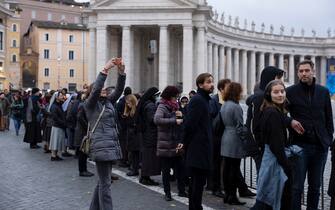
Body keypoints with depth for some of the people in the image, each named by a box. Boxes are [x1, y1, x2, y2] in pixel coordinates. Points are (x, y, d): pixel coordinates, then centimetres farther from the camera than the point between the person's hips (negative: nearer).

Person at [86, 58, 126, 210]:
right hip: (101, 146, -8)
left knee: (102, 182, 15)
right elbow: (95, 89, -21)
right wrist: (105, 69, -22)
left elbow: (119, 89, 7)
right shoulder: (90, 104, -3)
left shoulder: (108, 102, 16)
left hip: (111, 146, 8)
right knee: (105, 184, -9)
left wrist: (121, 72, -6)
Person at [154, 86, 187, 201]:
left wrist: (181, 116, -5)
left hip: (177, 145, 6)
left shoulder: (175, 107, 13)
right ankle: (167, 193, 15)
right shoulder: (162, 107, -8)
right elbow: (157, 120, -29)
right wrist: (175, 120, -28)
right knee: (166, 170, 5)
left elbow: (181, 125, 16)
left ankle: (181, 190, 20)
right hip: (165, 145, -6)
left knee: (180, 168, 7)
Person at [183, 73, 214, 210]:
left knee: (196, 182, 16)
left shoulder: (204, 100, 17)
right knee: (198, 182, -6)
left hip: (200, 148, 10)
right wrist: (187, 143, -11)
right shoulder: (197, 100, -14)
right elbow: (190, 124, -20)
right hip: (198, 148, -10)